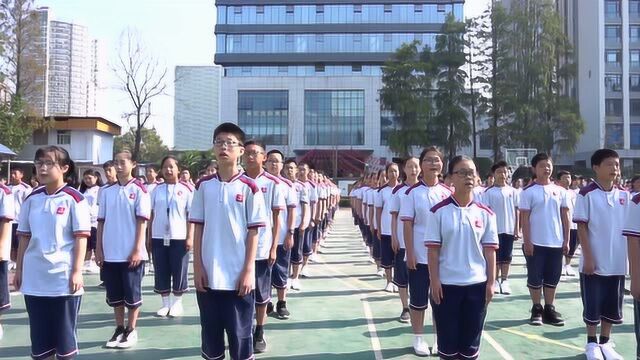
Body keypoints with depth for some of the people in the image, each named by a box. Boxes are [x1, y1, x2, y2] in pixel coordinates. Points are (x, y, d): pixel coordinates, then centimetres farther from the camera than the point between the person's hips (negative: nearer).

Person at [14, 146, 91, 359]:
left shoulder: (74, 199, -8)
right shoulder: (31, 199, 7)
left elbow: (81, 238, -9)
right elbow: (24, 237, 12)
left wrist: (77, 271, -13)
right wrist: (19, 270, 11)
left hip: (64, 279, -4)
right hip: (34, 280, 5)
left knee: (65, 333, 7)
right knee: (39, 335, 12)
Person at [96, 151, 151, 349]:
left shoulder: (139, 190, -5)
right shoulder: (106, 191, 8)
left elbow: (142, 221, -8)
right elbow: (101, 221, 10)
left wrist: (137, 250, -13)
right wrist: (98, 249, 5)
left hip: (131, 253, -4)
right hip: (110, 253, 4)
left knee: (132, 294, 5)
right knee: (114, 295, 12)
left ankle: (131, 331, 18)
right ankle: (119, 329, 25)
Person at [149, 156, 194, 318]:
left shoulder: (186, 189, -2)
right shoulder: (157, 189, 8)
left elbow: (191, 215, -3)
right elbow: (151, 214, 11)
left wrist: (190, 237, -8)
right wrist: (148, 236, 7)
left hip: (179, 237, -3)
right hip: (159, 238, 3)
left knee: (179, 272, 4)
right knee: (161, 272, 7)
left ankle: (177, 303, 19)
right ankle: (165, 303, 19)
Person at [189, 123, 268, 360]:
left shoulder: (249, 188, -5)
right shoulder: (203, 186, 4)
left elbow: (253, 232, -5)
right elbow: (198, 228, 6)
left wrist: (248, 271, -9)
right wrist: (197, 267, 0)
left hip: (238, 276, -3)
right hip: (209, 275, 3)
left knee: (240, 334, 7)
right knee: (210, 334, 13)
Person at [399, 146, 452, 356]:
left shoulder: (448, 192, 3)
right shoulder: (413, 192, -6)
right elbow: (407, 224, -7)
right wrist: (410, 253, -12)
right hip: (419, 256, -3)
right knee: (418, 299, 7)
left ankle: (439, 339, 26)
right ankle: (418, 339, 21)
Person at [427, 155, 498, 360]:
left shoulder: (485, 213, 1)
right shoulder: (439, 211, -6)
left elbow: (490, 251, 3)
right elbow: (433, 250, -6)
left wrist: (491, 282, 0)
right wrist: (434, 281, -10)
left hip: (477, 284, 2)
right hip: (446, 284, -2)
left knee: (472, 338, 12)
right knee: (447, 337, 9)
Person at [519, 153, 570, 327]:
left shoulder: (560, 191, 6)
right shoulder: (528, 191, -5)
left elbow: (565, 216, 8)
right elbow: (524, 218, -6)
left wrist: (566, 240, 4)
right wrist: (527, 241, -11)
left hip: (556, 243, 3)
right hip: (535, 243, -3)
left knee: (552, 278, 10)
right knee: (535, 278, 4)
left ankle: (549, 309, 20)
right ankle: (537, 309, 16)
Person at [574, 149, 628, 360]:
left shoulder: (624, 195, 5)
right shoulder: (587, 194, -9)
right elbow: (581, 227, -9)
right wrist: (588, 257, -13)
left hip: (618, 263, 4)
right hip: (594, 262, -4)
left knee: (613, 305, 13)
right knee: (592, 305, 6)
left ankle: (606, 342, 27)